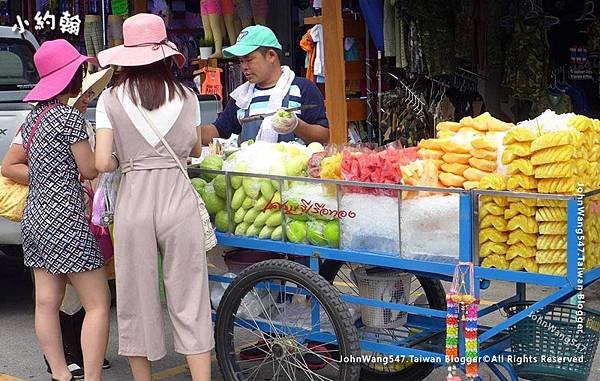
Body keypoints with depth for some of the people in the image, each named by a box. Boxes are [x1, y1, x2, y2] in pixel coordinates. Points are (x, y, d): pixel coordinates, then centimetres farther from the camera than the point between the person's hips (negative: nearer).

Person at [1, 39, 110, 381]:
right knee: (98, 304, -4)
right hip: (65, 218, -9)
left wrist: (48, 177, 12)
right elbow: (90, 169, -9)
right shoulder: (70, 115, -13)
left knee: (47, 303, 10)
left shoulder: (35, 116, 11)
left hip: (35, 216, 9)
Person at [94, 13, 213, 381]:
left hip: (133, 202, 0)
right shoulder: (186, 96, 3)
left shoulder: (110, 99, -1)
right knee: (190, 302, 6)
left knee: (137, 301, 12)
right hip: (179, 201, 0)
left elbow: (103, 163, -6)